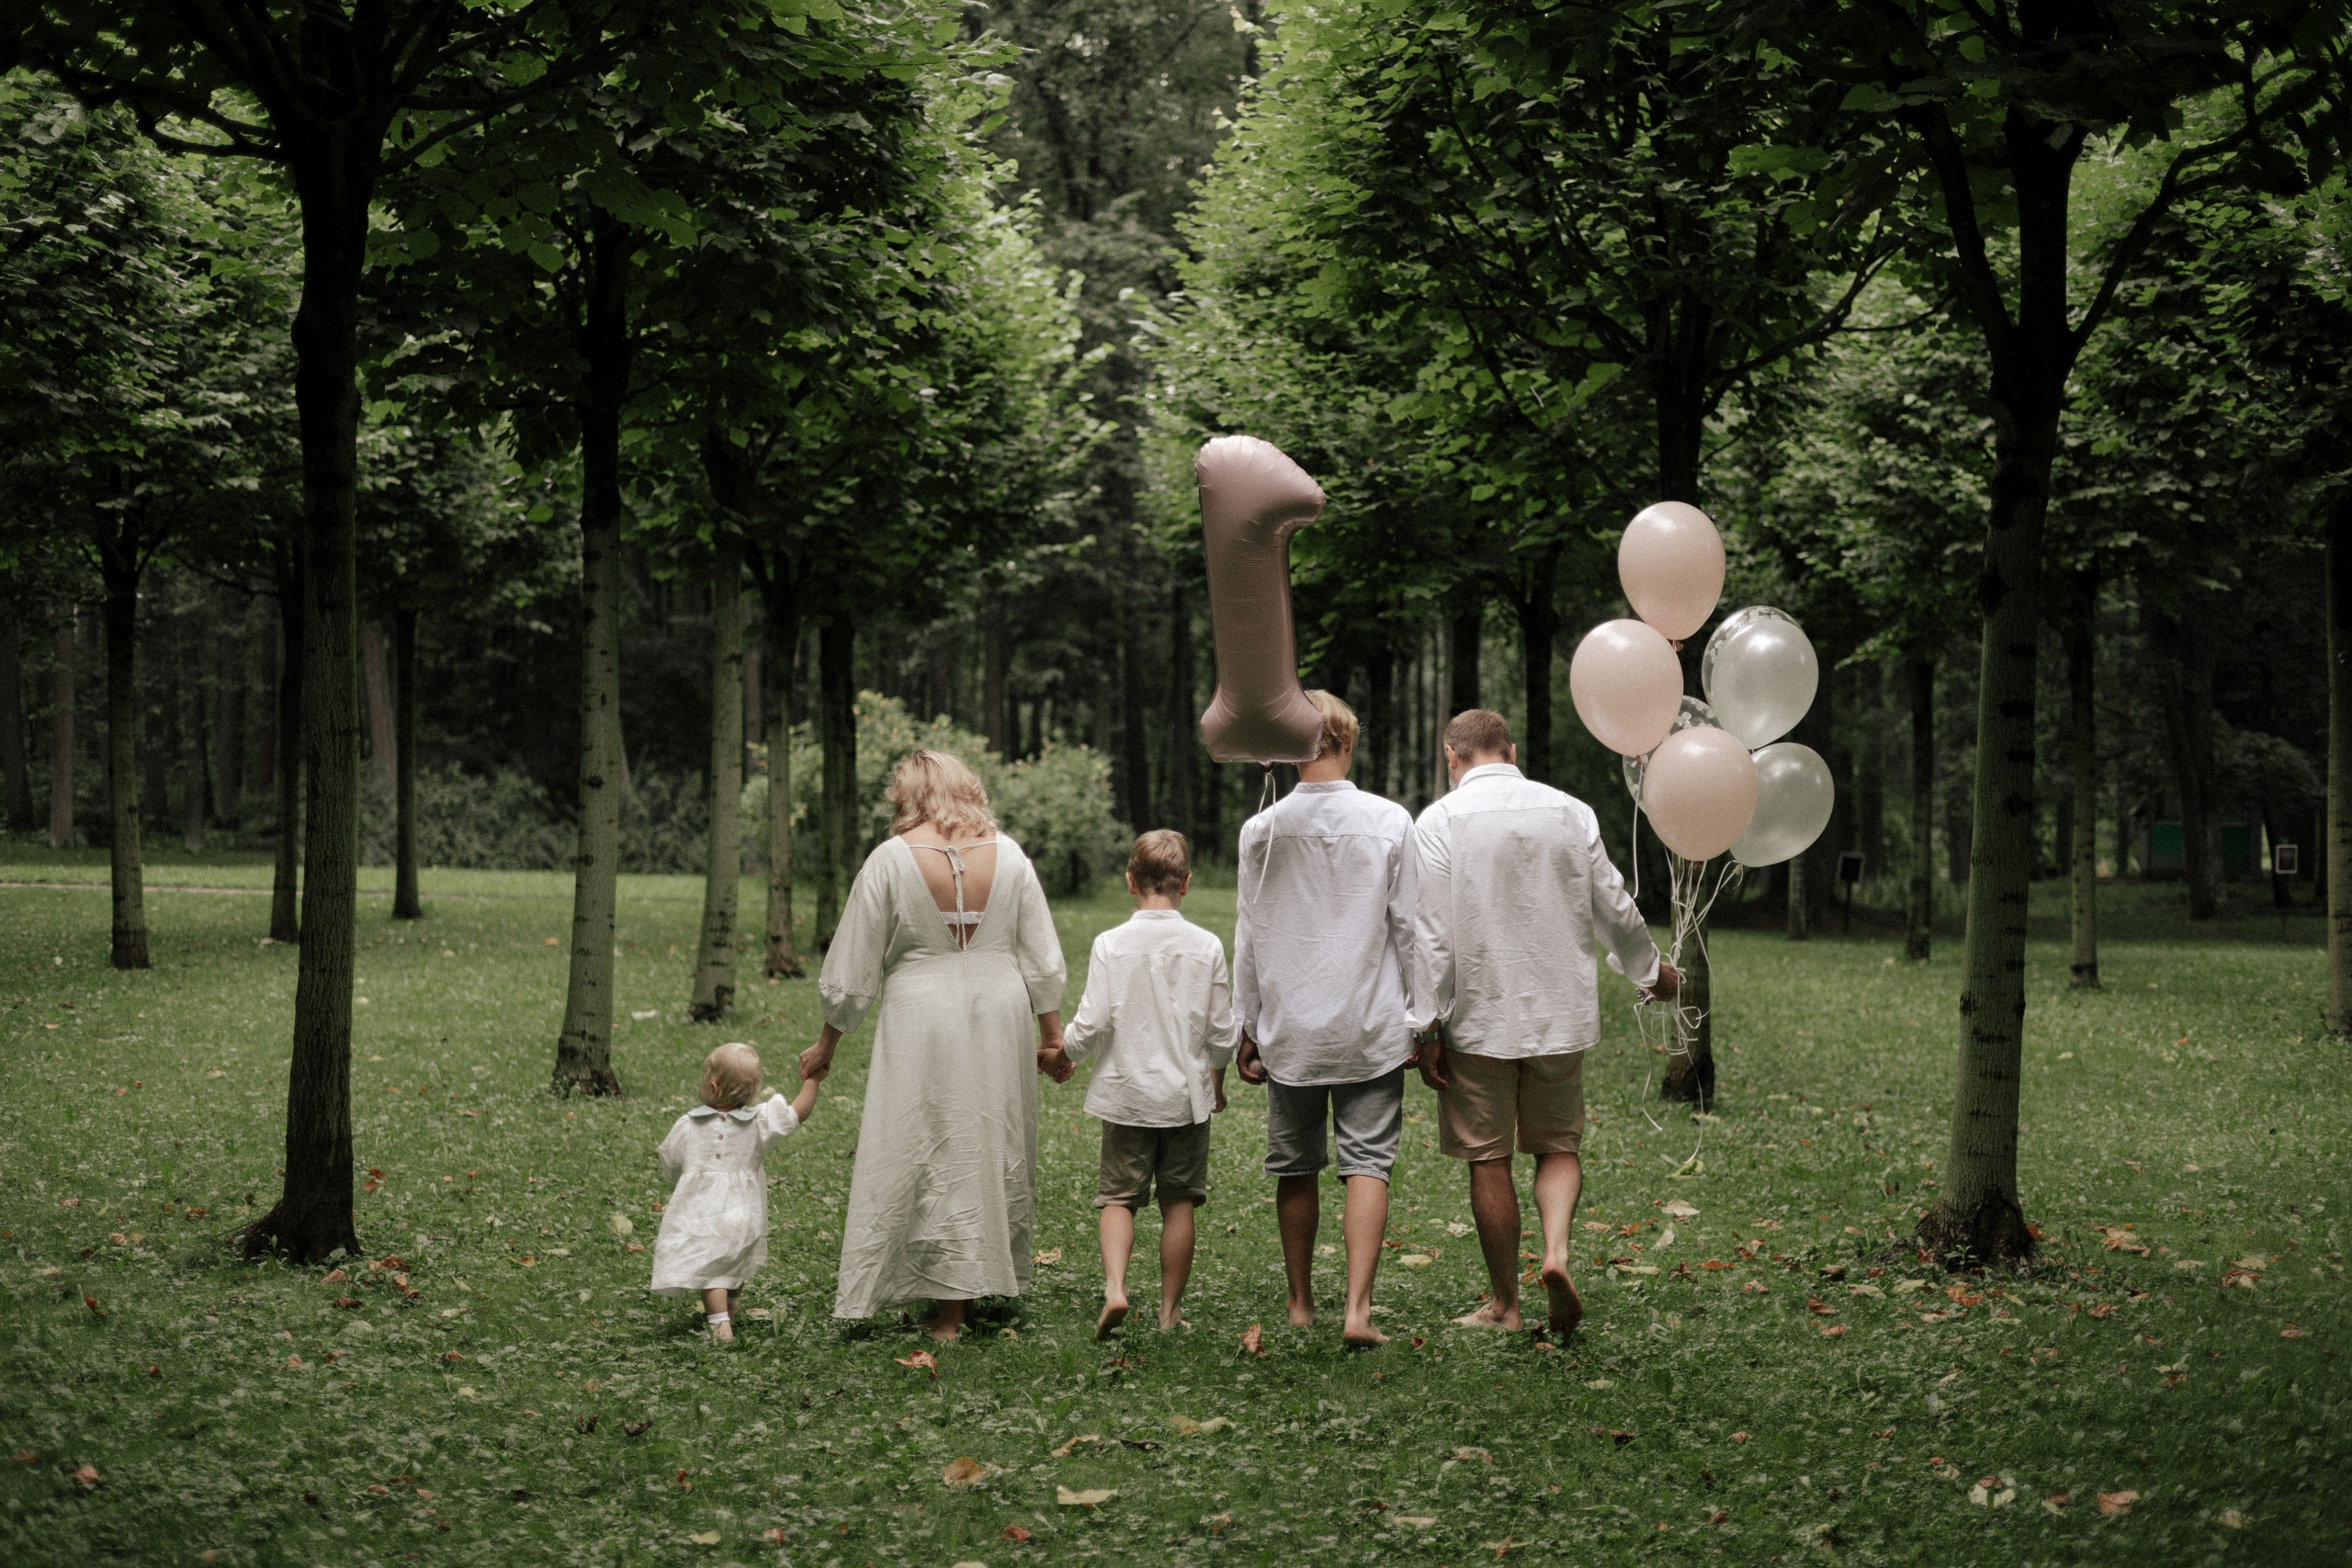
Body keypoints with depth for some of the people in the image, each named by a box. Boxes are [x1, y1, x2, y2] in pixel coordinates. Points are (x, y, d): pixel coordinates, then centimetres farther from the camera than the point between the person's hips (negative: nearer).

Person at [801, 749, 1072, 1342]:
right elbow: (1042, 956, 5)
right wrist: (1052, 1035, 12)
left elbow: (852, 965, -3)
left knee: (926, 1159, 2)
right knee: (996, 1151, 14)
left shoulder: (891, 859, -7)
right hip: (998, 1023, 3)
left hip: (921, 1024, -3)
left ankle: (948, 1315, 2)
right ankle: (990, 1282, 21)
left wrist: (826, 1045, 7)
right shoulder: (1007, 853, 2)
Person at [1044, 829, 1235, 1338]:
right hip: (1186, 1096, 1)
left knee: (1118, 1195, 7)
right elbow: (1221, 1033, 1)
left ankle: (1115, 1286, -14)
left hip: (1126, 1093, -1)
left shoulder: (1111, 944, -9)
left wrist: (1064, 1048, 11)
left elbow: (1092, 1026, -11)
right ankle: (1170, 1309, 15)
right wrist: (1215, 1082, 20)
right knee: (1179, 1202, 9)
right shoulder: (1206, 947, -5)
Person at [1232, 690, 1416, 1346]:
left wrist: (1247, 1028, 12)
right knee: (1367, 1163, 0)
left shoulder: (1262, 830, -2)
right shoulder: (1389, 822, -5)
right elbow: (1409, 928, -1)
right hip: (1371, 1028, -1)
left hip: (1290, 1028, 1)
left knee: (1295, 1167, 12)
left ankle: (1300, 1303, 21)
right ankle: (1357, 1308, -11)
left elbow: (1249, 936, 3)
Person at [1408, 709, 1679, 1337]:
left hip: (1477, 1017, -3)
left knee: (1489, 1161, 7)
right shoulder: (1571, 812, 2)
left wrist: (1426, 1028, -7)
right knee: (1559, 1146, 15)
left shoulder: (1440, 821, -8)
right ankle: (1557, 1251, -10)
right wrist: (1652, 971, 25)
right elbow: (1614, 910, 8)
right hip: (1560, 1013, 3)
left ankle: (1504, 1304, 13)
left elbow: (1432, 936, -11)